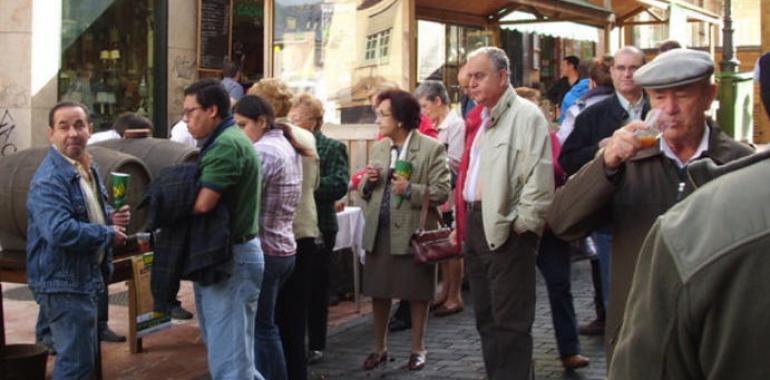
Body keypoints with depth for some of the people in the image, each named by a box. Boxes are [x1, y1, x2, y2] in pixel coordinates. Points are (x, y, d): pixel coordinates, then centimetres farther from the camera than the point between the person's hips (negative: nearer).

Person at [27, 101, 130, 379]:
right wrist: (109, 234, -22)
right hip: (63, 283, -10)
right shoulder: (49, 179, -22)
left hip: (85, 277, 10)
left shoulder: (88, 167, 10)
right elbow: (60, 231, -35)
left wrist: (111, 217, 1)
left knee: (85, 356, 21)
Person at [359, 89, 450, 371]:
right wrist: (368, 181, -6)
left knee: (417, 294, 7)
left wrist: (410, 190, -25)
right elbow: (364, 190, 15)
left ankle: (417, 349, 22)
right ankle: (379, 348, 27)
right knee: (378, 292, 12)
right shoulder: (378, 148, 10)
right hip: (379, 231, 5)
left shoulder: (432, 149, -9)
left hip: (413, 231, -5)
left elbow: (441, 192, -14)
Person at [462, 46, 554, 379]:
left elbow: (539, 179, -18)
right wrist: (467, 224, 17)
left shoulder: (526, 115, -11)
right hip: (477, 225, 9)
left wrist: (521, 226, -17)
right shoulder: (482, 119, 16)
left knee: (510, 321, -4)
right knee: (486, 317, 17)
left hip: (507, 230, -9)